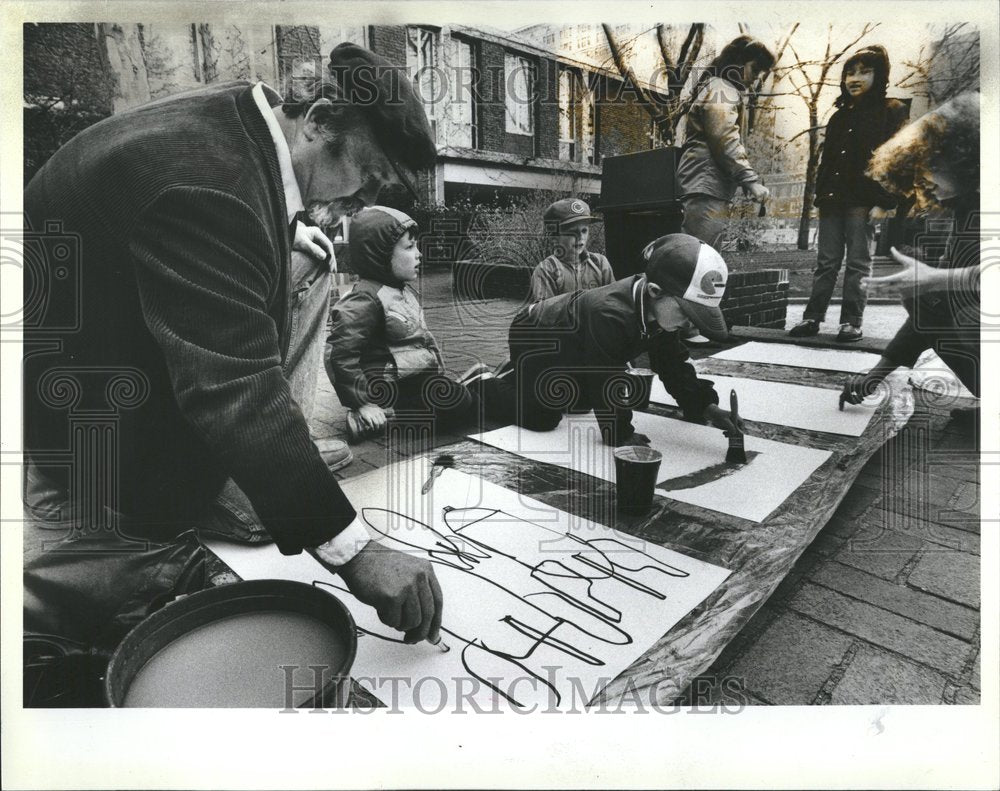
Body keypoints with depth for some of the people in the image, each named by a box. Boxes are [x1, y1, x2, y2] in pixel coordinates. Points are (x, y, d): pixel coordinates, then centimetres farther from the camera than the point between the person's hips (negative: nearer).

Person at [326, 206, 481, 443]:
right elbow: (340, 356, -25)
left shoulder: (405, 290, 10)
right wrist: (363, 403, -24)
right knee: (463, 405, -15)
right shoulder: (365, 301, -22)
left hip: (422, 376, 10)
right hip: (396, 386, -10)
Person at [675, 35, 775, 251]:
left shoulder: (713, 88, 30)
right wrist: (751, 180, -20)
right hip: (707, 188, -11)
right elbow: (725, 140, -16)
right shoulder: (722, 89, -3)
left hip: (702, 187, 11)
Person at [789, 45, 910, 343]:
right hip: (832, 199, 5)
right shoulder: (839, 117, 20)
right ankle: (812, 317, 5)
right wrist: (820, 196, 12)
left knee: (858, 263, -2)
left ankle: (852, 321, 0)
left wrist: (884, 202, -15)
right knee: (826, 261, 4)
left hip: (863, 200, -5)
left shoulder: (892, 111, 3)